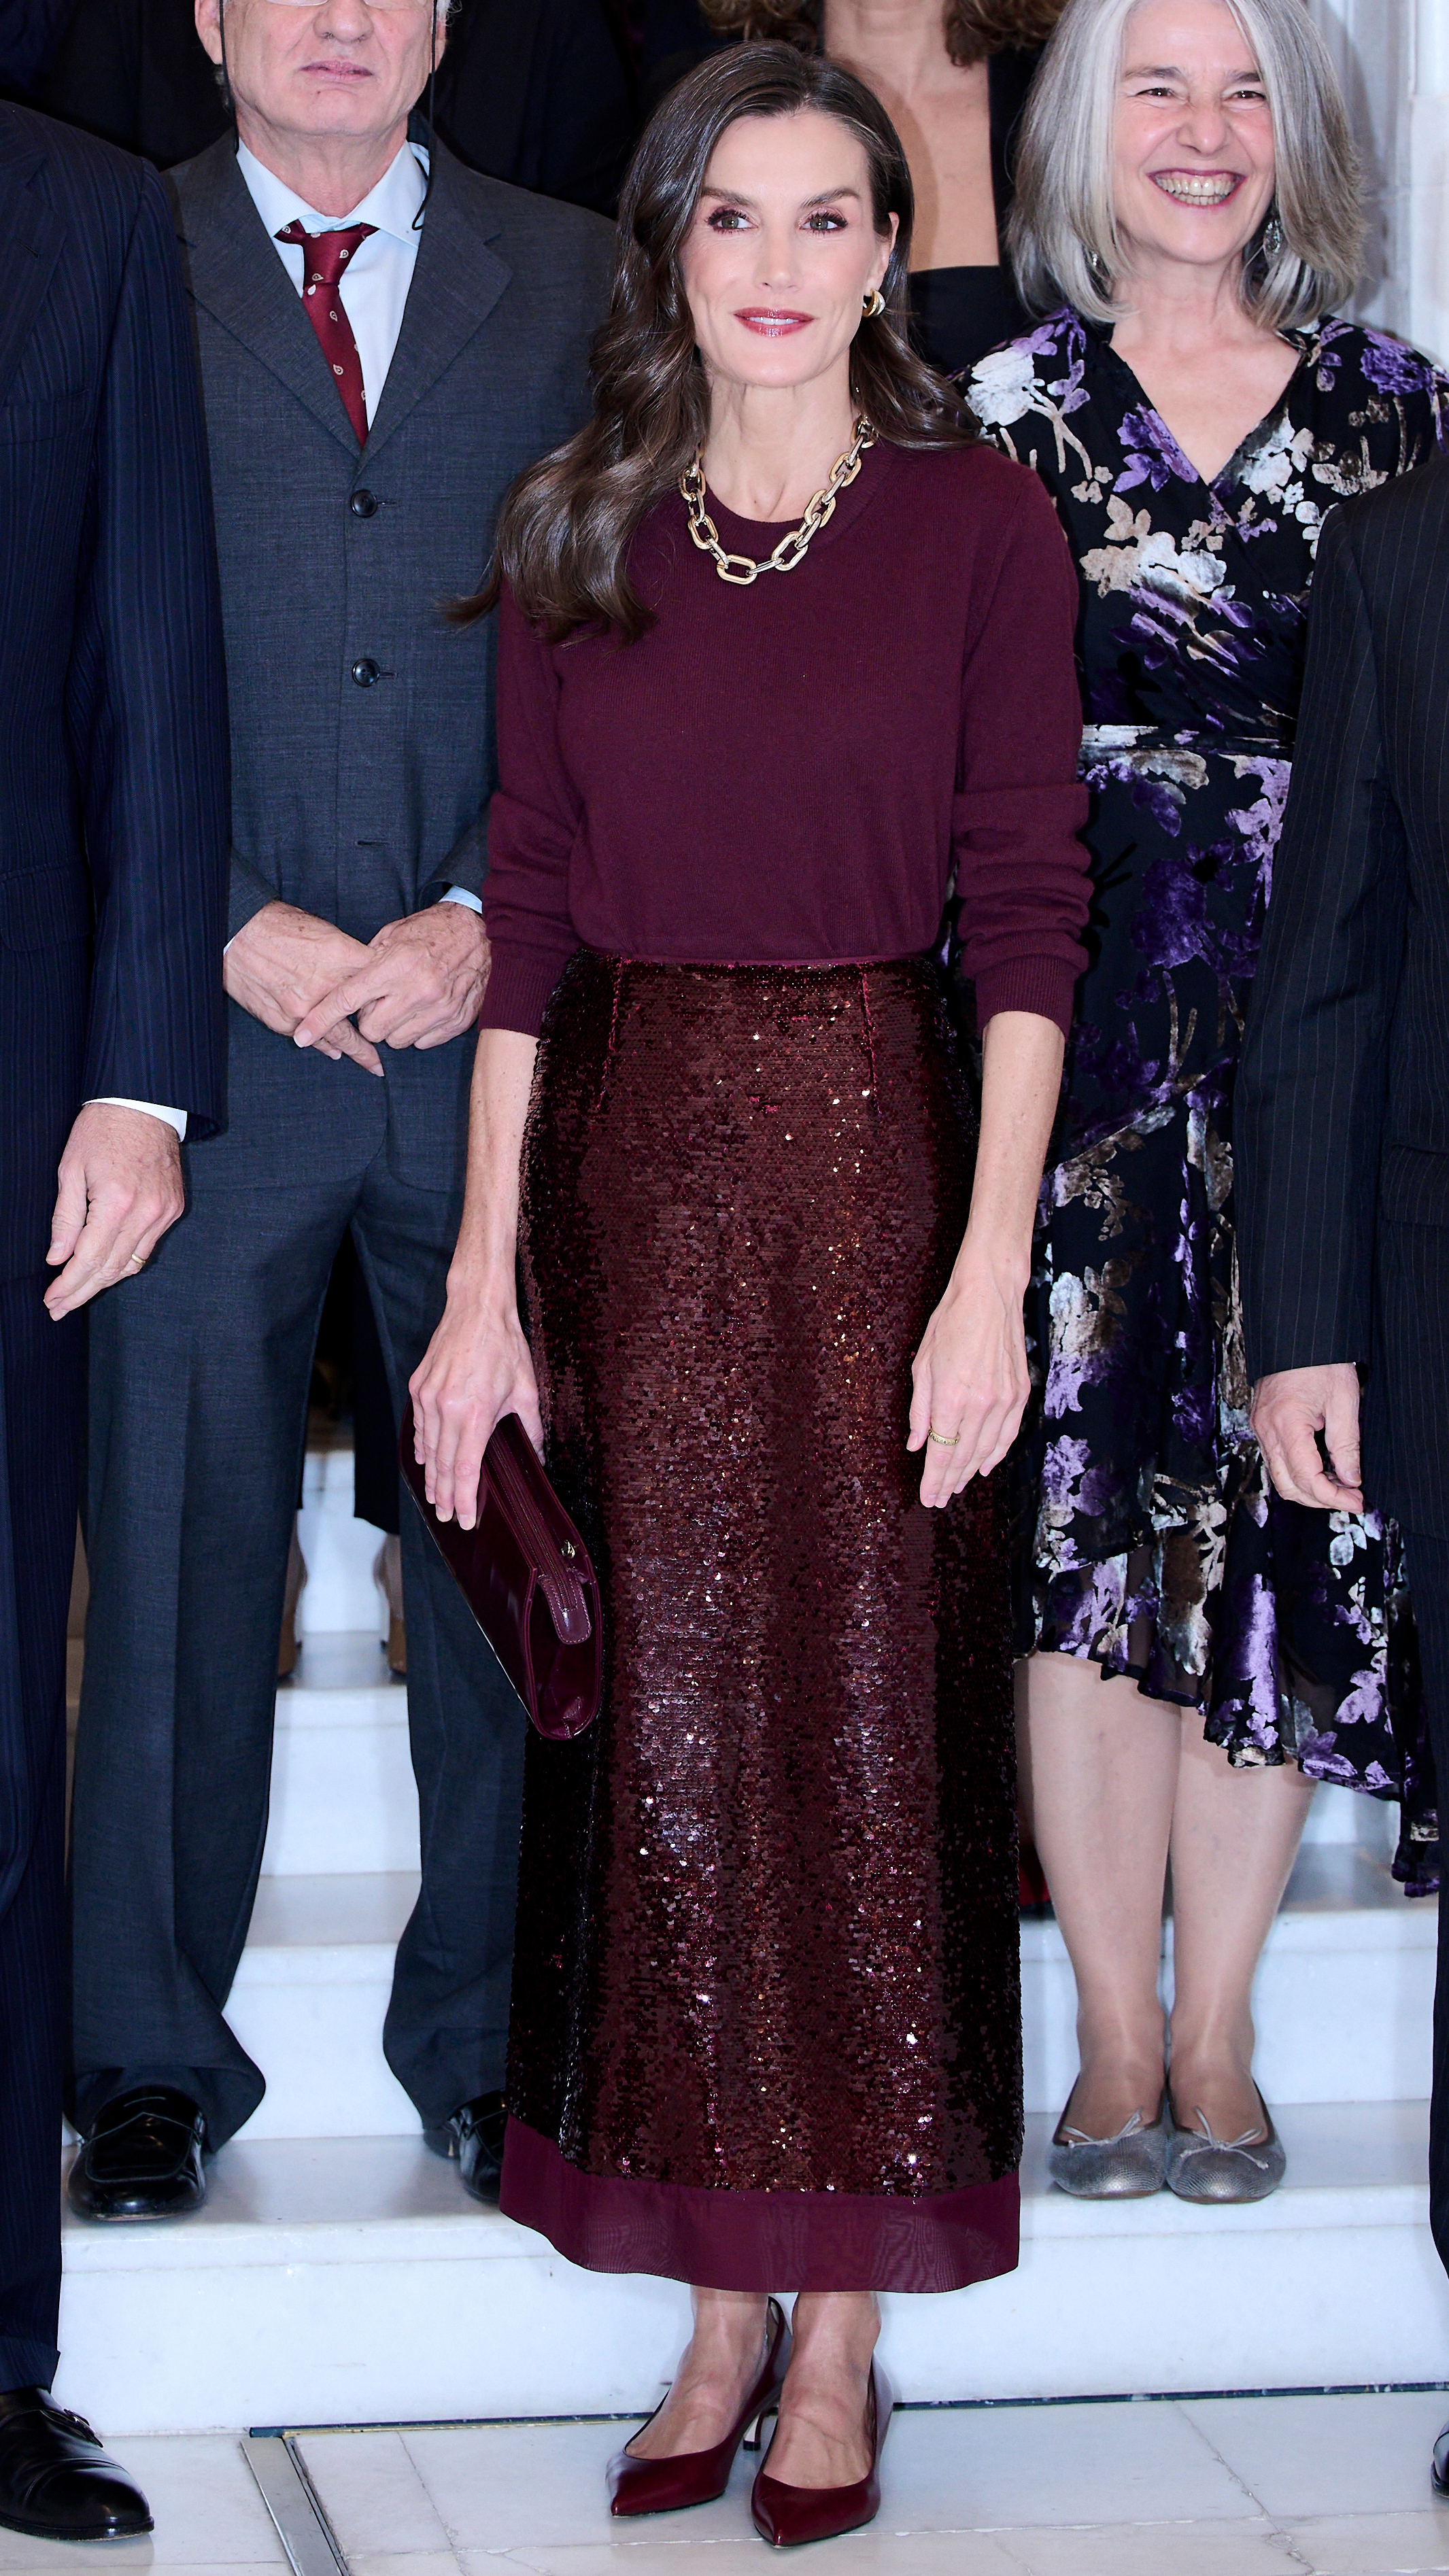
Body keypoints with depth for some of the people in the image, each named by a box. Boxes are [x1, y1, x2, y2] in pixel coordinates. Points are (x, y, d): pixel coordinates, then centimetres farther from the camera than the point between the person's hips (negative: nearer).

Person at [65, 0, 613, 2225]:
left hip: (497, 1016, 1)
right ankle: (153, 2060, 15)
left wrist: (482, 920, -6)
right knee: (178, 1550, 3)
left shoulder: (574, 284, 11)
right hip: (213, 1025, -1)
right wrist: (230, 927, -8)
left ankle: (492, 2040, 17)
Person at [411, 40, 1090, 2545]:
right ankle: (720, 2296, 19)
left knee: (868, 1714, 3)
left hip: (875, 1149, -2)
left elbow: (1029, 906, -6)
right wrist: (484, 1280, -1)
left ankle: (843, 2325, 15)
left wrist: (990, 1270, -14)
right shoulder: (574, 529, 6)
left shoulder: (977, 521, -2)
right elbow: (529, 918, 4)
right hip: (631, 1166, 3)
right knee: (665, 1720, 6)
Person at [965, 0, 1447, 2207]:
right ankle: (1117, 2041, 9)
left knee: (1271, 1520, 1)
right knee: (1085, 1507, -1)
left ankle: (1218, 2038, 11)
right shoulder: (1004, 406, 5)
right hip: (1073, 1018, -1)